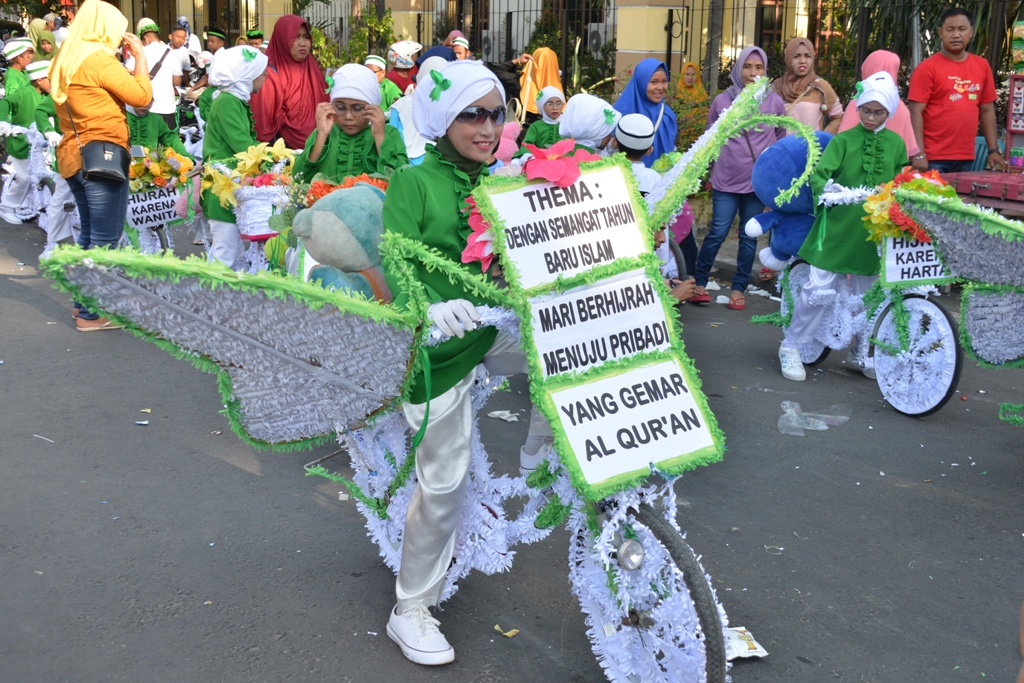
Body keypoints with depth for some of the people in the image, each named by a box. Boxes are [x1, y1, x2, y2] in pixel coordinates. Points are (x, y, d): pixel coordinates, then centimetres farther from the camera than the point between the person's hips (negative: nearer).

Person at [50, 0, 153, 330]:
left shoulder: (66, 60, 14)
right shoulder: (99, 58, -14)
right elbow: (142, 95, -11)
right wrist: (140, 56, -1)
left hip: (74, 155, 10)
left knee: (90, 234, 19)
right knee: (105, 239, -3)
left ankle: (84, 301, 26)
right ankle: (91, 313, 0)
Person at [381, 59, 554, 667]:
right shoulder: (413, 184, -11)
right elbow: (395, 270, -22)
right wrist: (429, 310, -41)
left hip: (494, 332, 5)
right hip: (439, 347, -5)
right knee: (444, 483, 0)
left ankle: (539, 457, 9)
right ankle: (412, 610, 20)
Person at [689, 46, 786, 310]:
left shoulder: (775, 101, 2)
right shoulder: (723, 100, 0)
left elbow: (781, 140, 14)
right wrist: (715, 168, 14)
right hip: (726, 180, -1)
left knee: (749, 237, 6)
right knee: (717, 233, -4)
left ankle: (739, 288, 15)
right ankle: (699, 282, 10)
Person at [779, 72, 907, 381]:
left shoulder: (896, 144, 8)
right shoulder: (843, 140, 0)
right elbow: (819, 173, -12)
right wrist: (825, 189, -31)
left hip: (874, 232, 3)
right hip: (838, 226, -3)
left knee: (868, 296, 11)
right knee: (818, 288, -4)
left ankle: (861, 351, 29)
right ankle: (791, 347, 10)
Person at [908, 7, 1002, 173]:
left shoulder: (982, 66, 10)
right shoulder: (927, 68, -5)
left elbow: (987, 110, 14)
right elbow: (916, 113, -10)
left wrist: (993, 150, 9)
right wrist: (919, 154, -17)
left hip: (966, 159, 5)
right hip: (934, 159, -5)